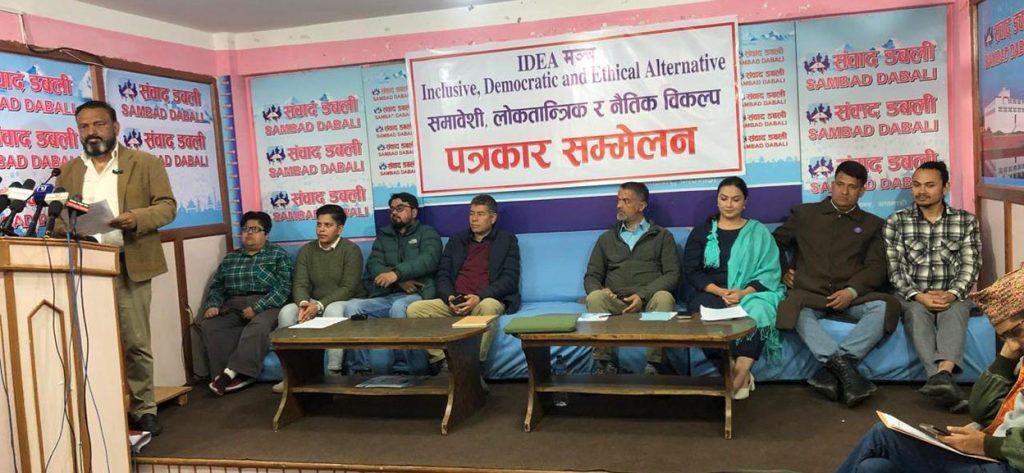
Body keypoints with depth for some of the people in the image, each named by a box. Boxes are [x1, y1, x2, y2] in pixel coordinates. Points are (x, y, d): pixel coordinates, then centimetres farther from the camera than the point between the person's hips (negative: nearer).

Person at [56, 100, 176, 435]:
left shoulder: (146, 163, 6)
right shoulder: (68, 172, 15)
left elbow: (167, 205, 0)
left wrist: (137, 217, -19)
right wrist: (65, 226, -11)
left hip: (130, 266, -3)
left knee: (135, 343, 0)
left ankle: (142, 410, 10)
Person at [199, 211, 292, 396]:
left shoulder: (278, 254, 8)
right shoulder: (230, 258, 22)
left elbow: (284, 287, -5)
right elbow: (216, 287, 18)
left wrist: (256, 308, -16)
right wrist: (213, 305, -5)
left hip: (266, 305, -4)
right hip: (233, 307, 4)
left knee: (258, 326, -37)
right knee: (208, 324, -25)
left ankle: (231, 373, -35)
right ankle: (240, 374, -29)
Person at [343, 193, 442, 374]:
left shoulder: (427, 233, 13)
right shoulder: (383, 236, 25)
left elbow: (429, 260, -9)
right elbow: (373, 265, 8)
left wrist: (397, 273, -24)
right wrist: (400, 282, -11)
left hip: (415, 295, -4)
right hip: (383, 297, 4)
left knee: (399, 307, -37)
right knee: (352, 306, -24)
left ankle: (401, 369, -26)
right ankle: (359, 369, -21)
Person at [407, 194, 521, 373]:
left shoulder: (507, 240, 8)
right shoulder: (456, 240, 20)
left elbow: (510, 279, -3)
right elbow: (443, 274, 13)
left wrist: (479, 297, -17)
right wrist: (449, 297, -9)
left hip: (487, 300, -4)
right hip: (454, 303, 4)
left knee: (488, 306, -40)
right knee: (414, 309, -19)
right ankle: (442, 362, -20)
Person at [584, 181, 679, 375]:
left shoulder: (662, 236, 14)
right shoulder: (606, 239, 22)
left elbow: (672, 274, 1)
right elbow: (591, 276, 17)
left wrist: (643, 295, -15)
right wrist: (599, 290, -9)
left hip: (649, 300, -2)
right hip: (615, 302, 2)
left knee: (664, 298, -35)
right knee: (595, 298, -30)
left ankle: (654, 364, -29)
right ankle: (606, 361, -25)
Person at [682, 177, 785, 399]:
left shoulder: (759, 232, 12)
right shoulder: (701, 232, 13)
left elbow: (770, 271, 2)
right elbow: (691, 271, 3)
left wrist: (743, 293, -16)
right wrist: (720, 292, -14)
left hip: (752, 293, -1)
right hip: (713, 294, 1)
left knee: (756, 311, -36)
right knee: (699, 309, -34)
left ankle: (741, 373, -38)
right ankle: (738, 374, -30)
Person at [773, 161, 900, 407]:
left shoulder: (871, 224, 20)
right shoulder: (805, 213, 19)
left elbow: (876, 267, 9)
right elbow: (775, 241, 27)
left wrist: (852, 291, -10)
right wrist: (783, 271, 10)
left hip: (851, 296, 1)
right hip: (810, 294, -1)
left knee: (885, 305, -31)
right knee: (796, 309, -36)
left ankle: (830, 370, -37)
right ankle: (844, 367, -42)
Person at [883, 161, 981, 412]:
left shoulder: (966, 221, 8)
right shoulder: (897, 221, 5)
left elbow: (970, 266, 0)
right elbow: (894, 268, -2)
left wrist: (952, 294, -19)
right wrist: (918, 296, -19)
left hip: (952, 295, 0)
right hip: (913, 296, 0)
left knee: (954, 311, -35)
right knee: (917, 313, -35)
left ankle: (943, 374, -58)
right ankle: (946, 383, -50)